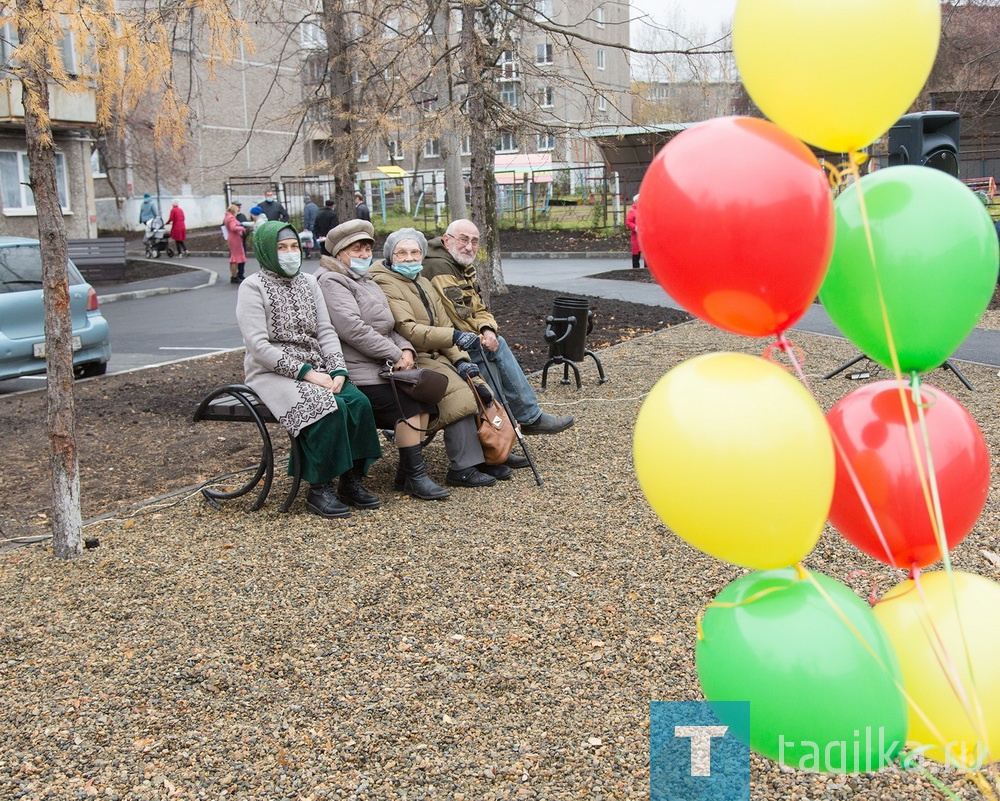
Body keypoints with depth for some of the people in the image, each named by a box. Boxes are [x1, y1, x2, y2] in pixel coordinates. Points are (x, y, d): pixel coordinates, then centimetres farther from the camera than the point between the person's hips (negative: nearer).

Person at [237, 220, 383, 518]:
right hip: (273, 372, -6)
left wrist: (338, 371, -8)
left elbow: (326, 331, 9)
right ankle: (319, 489, -19)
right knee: (326, 408, -31)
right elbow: (258, 346, -14)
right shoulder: (253, 287, -5)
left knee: (359, 402, -22)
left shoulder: (308, 282, 15)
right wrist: (306, 373, -18)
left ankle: (352, 480, -10)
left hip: (316, 368, 6)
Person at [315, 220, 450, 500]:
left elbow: (389, 327, 23)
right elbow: (352, 328, -20)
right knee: (407, 403, -23)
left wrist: (406, 349, 1)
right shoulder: (331, 281, -7)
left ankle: (408, 472, -3)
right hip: (357, 371, -9)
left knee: (425, 394, -10)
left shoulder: (366, 282, 25)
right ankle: (415, 475, -14)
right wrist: (395, 354, -17)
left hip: (382, 364, 9)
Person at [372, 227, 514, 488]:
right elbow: (408, 331, -21)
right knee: (459, 393, -27)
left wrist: (460, 359, -2)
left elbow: (443, 325, 15)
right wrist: (454, 337, -28)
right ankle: (463, 468, -20)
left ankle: (485, 457, 0)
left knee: (481, 387, -9)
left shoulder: (424, 284, 20)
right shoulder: (386, 285, -9)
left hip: (437, 356, 9)